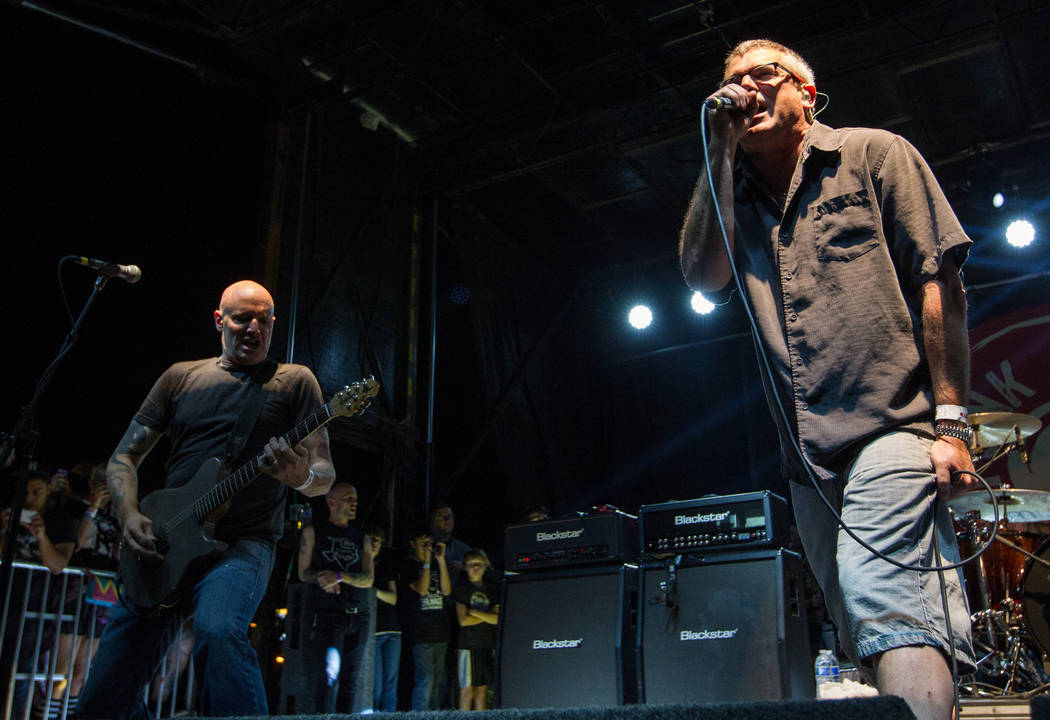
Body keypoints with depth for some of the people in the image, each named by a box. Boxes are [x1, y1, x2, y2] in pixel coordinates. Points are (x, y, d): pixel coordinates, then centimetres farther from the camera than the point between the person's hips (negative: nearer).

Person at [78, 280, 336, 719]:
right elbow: (123, 457, 15)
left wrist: (300, 476, -25)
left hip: (244, 544, -4)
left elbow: (324, 476, -1)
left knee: (216, 629, -37)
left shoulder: (294, 381, 4)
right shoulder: (181, 377, 13)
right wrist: (129, 515, -4)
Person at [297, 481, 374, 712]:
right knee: (329, 675, -13)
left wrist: (339, 576, -12)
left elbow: (368, 579, 5)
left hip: (359, 616, 4)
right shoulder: (313, 532, 9)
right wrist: (324, 579, -14)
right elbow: (304, 573, 6)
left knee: (352, 679, 3)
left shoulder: (361, 538, 16)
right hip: (328, 614, -4)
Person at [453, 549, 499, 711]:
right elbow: (463, 620, -8)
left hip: (488, 644, 4)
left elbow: (498, 619, 3)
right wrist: (488, 615, -2)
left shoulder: (492, 589, 11)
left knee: (482, 690, 6)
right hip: (468, 644, -4)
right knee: (467, 691, -5)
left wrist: (475, 612, -6)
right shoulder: (461, 588, 0)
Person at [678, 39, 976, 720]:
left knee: (882, 603, -23)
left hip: (893, 426, -5)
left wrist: (951, 422, -10)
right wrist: (723, 150, 0)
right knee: (869, 638, 10)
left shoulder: (873, 154, 6)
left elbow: (940, 282, -2)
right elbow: (703, 274, -1)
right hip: (811, 457, 6)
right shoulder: (734, 195, 19)